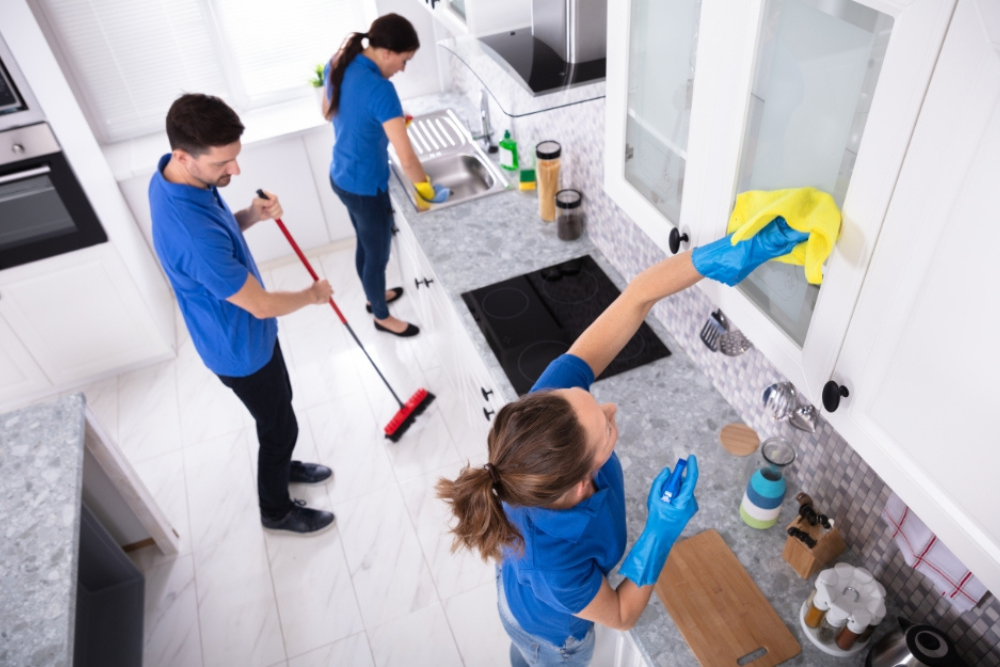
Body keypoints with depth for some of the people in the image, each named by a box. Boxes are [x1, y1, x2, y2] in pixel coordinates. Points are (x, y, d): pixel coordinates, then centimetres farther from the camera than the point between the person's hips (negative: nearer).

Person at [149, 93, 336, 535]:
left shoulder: (173, 177, -11)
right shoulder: (192, 235, -40)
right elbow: (262, 306, -29)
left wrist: (251, 216, -11)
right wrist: (313, 294, -10)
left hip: (244, 331, 9)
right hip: (241, 348, -9)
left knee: (278, 407, 29)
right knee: (279, 425, 14)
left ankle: (281, 466, 55)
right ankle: (276, 510, 39)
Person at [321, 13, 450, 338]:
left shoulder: (337, 64, -4)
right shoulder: (380, 90, -30)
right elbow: (407, 159, -30)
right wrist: (427, 190, -13)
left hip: (341, 177, 9)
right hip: (365, 187, -8)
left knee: (365, 244, 29)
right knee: (378, 254, 15)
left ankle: (375, 296, 53)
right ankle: (382, 316, 38)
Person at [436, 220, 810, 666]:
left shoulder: (546, 407, -42)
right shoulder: (553, 565, -49)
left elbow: (636, 297, -41)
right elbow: (622, 615, -25)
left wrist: (719, 255, -52)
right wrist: (662, 530, -39)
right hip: (553, 629, -4)